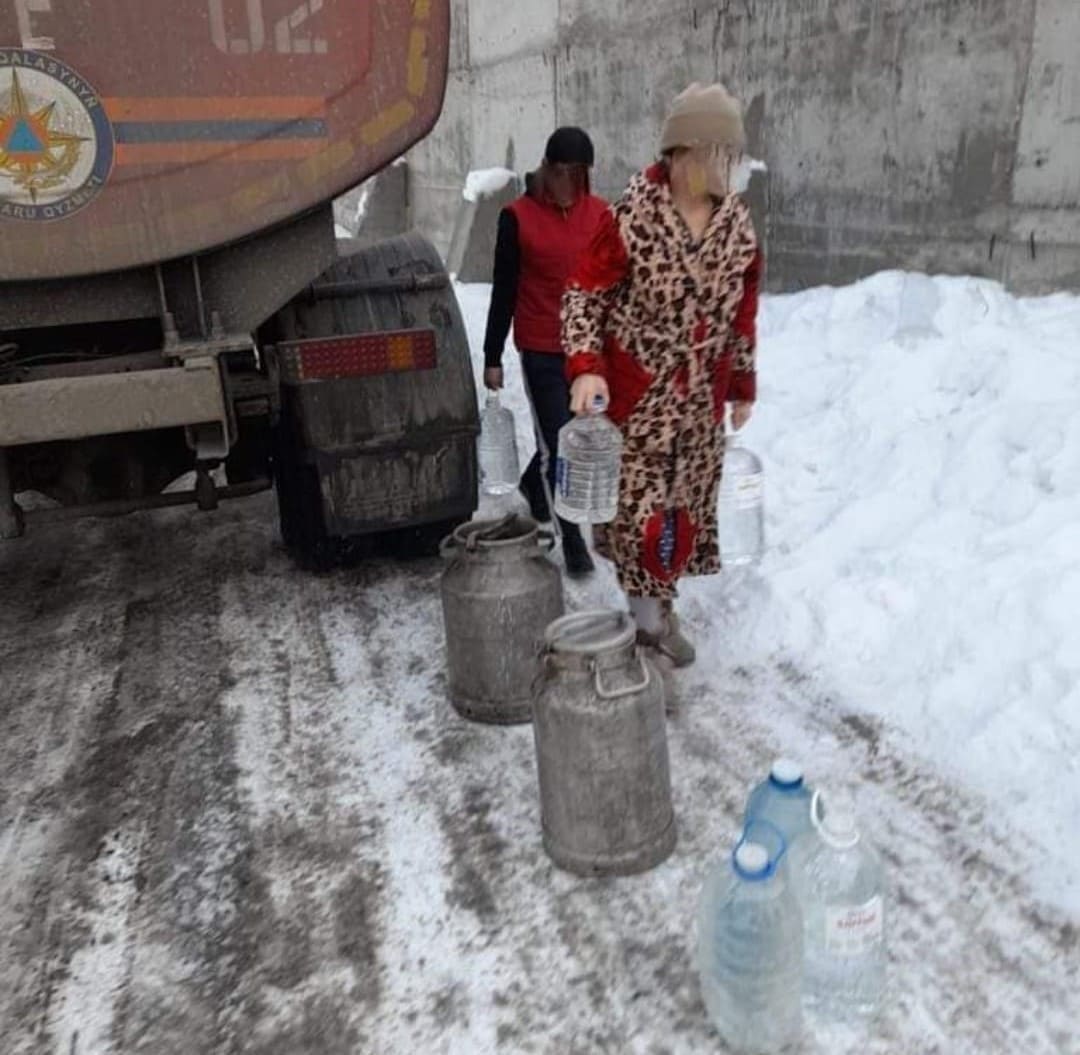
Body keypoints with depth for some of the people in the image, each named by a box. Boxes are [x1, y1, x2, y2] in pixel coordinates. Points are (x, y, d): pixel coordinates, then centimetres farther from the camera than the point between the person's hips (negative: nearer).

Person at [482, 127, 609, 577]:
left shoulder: (600, 214, 5)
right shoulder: (518, 217, -4)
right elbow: (503, 292, -1)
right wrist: (492, 358, 0)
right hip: (542, 353, -4)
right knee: (558, 445, -2)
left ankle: (533, 485, 46)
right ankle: (573, 544, 11)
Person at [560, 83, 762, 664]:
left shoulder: (738, 225, 3)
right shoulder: (631, 218, -14)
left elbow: (743, 314, 12)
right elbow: (583, 294, -10)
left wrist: (742, 386, 16)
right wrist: (585, 367, -22)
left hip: (702, 396, 5)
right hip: (634, 390, -5)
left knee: (687, 501, 11)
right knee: (637, 496, -1)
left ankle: (656, 605, 29)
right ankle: (647, 603, 19)